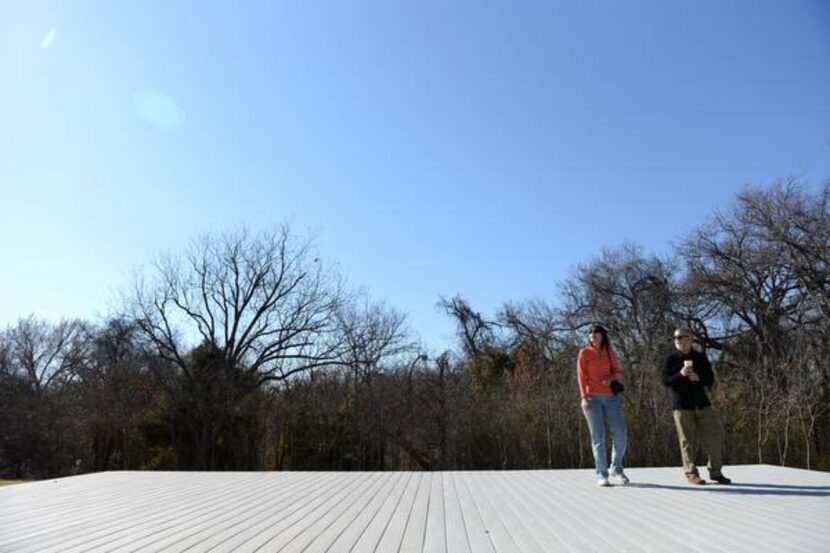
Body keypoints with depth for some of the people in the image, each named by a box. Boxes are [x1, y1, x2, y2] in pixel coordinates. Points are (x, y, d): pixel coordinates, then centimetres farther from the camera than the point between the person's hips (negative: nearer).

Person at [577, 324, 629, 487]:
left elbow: (618, 371, 14)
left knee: (621, 434, 0)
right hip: (592, 398, -3)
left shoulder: (609, 351, 12)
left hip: (611, 397, 3)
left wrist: (611, 378, -9)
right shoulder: (584, 352, 2)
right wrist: (583, 397, -13)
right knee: (598, 437, -1)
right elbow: (581, 376, -2)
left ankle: (616, 470, 19)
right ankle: (602, 475, 5)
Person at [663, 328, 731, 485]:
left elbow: (710, 379, 6)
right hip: (682, 405, -3)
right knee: (687, 441, 1)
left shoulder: (700, 357, 7)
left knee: (714, 436, 3)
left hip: (702, 403, 3)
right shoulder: (672, 359, 1)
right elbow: (665, 381, -5)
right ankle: (691, 473, 12)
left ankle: (715, 471, 18)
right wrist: (680, 374, -21)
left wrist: (698, 378, -14)